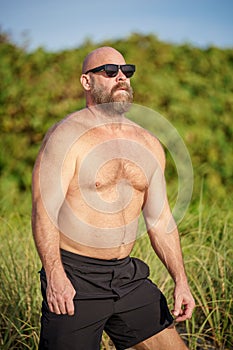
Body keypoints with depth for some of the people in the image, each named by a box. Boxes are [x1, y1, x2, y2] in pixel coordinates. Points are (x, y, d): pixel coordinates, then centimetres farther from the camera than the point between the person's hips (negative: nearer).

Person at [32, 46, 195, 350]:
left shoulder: (148, 145, 10)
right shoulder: (67, 135, -9)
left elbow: (160, 219, 13)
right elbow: (44, 210, -15)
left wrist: (180, 281, 9)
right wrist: (55, 276, -25)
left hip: (128, 277, 6)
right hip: (74, 280, -6)